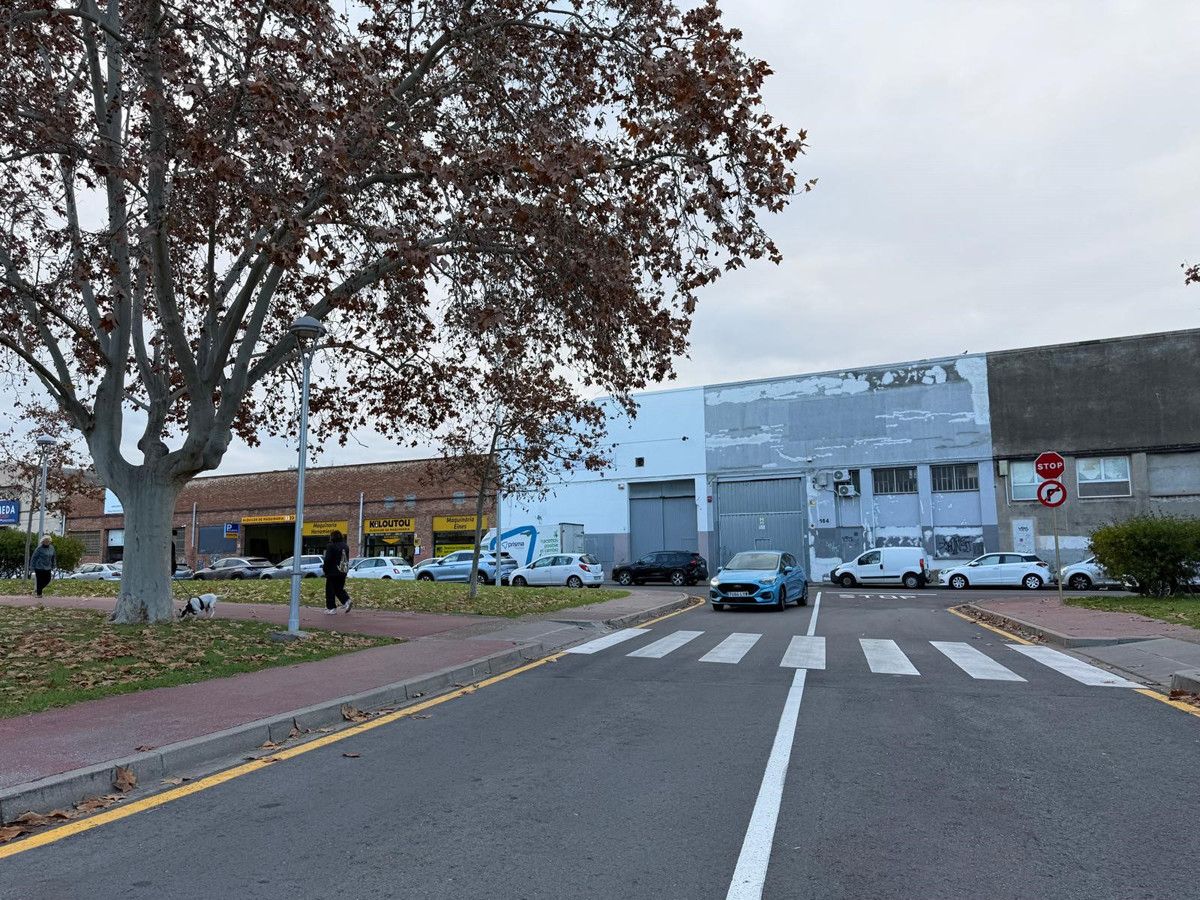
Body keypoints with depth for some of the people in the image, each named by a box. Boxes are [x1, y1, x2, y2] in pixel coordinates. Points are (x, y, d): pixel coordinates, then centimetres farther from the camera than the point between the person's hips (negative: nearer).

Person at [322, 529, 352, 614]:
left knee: (330, 591, 3)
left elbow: (327, 560, -14)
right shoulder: (345, 547, 10)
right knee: (339, 589, 16)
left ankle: (331, 608, 4)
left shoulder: (331, 546, -13)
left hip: (333, 573, -7)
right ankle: (347, 601, -4)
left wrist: (325, 569, -1)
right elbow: (347, 560, 15)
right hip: (343, 572, 7)